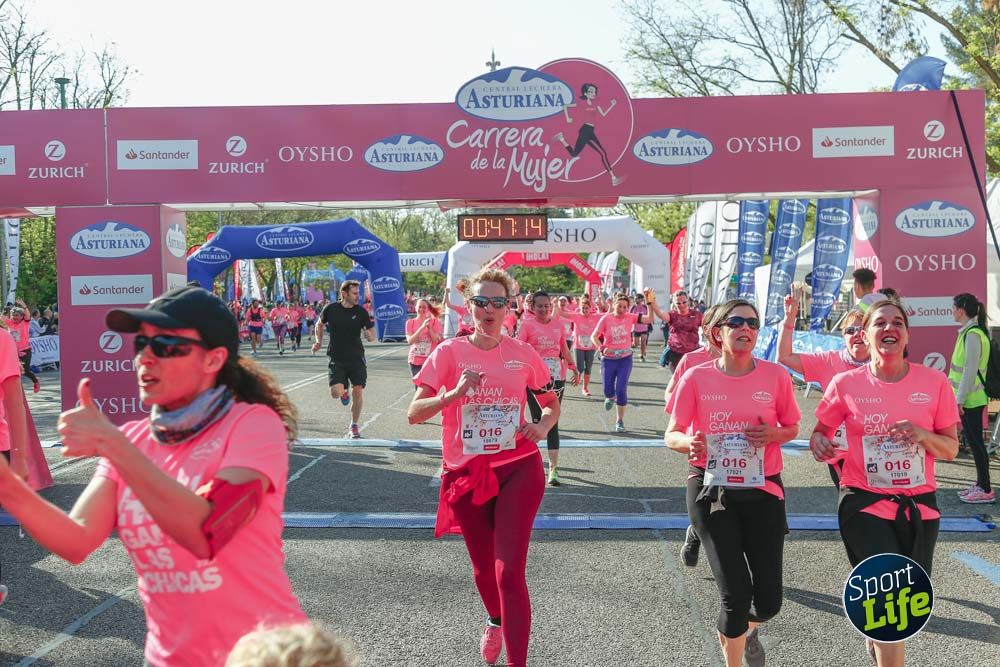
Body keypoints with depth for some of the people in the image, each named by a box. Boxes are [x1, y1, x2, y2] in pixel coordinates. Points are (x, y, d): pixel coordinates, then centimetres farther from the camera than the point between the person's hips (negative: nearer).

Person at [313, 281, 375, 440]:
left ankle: (354, 426, 18)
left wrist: (368, 334, -20)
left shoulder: (361, 312, -2)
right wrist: (319, 341, 6)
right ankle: (344, 392, 23)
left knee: (358, 393, -4)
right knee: (335, 392, -17)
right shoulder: (331, 309, -3)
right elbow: (320, 324, 18)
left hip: (356, 358, 1)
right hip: (336, 359, -1)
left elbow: (372, 337, 2)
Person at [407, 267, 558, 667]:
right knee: (483, 568, 18)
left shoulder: (523, 354, 0)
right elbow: (414, 413, -8)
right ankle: (495, 622, 51)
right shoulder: (449, 352, -4)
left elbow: (552, 404, 14)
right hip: (467, 473, 1)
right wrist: (455, 393, -24)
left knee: (509, 571, -12)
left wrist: (542, 427, -8)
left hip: (518, 469, -1)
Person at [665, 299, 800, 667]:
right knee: (736, 594, -10)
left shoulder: (776, 376, -4)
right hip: (711, 491, -1)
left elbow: (792, 427, 10)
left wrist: (774, 434, -13)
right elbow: (671, 435, -1)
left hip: (762, 491, 2)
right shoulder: (696, 378, -6)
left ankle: (746, 628, 39)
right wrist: (689, 442, -24)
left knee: (769, 601, 0)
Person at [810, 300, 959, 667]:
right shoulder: (846, 384, -6)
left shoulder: (934, 382, -4)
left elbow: (951, 448, 2)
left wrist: (923, 435, -19)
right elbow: (820, 430, 7)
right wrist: (819, 443, -16)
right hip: (865, 504, -3)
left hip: (919, 505, 3)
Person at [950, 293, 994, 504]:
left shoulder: (973, 335, -17)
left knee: (975, 441, -4)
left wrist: (960, 399, -20)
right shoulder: (969, 332, 12)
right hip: (969, 399, 9)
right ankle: (981, 484, 22)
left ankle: (985, 490, 2)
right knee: (973, 440, 14)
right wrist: (959, 397, 19)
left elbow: (970, 370, -21)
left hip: (970, 399, -9)